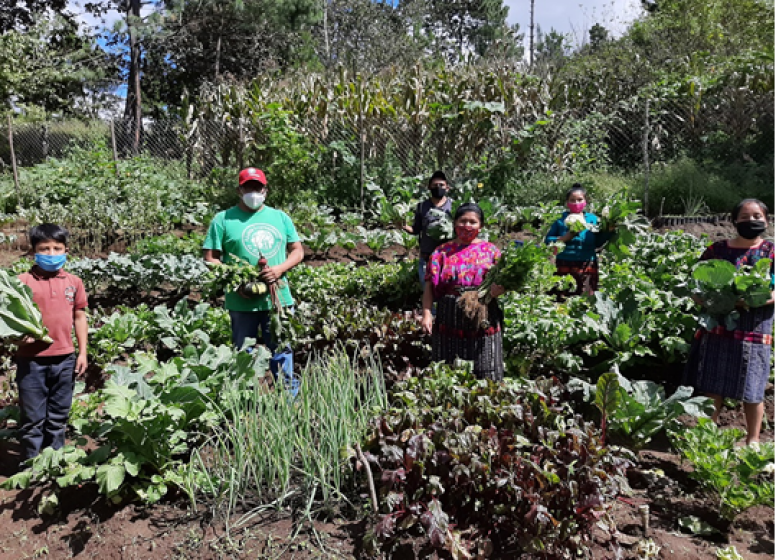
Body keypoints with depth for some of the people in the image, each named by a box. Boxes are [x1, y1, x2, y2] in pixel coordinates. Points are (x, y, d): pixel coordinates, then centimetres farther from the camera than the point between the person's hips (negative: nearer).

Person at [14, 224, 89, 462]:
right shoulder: (22, 281, -5)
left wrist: (82, 352, 6)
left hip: (64, 359, 3)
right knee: (33, 419, 7)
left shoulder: (74, 282, 4)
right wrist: (19, 333, -23)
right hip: (31, 360, -2)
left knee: (58, 416, 15)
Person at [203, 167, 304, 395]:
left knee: (281, 351, 9)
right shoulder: (223, 220, 3)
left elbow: (297, 251, 11)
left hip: (278, 298, 2)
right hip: (242, 301, -2)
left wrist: (279, 269, -8)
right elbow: (211, 258, 1)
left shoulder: (280, 217, 12)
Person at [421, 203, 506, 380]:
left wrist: (496, 290, -19)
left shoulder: (490, 250, 8)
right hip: (449, 324, 1)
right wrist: (427, 313, -8)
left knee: (486, 377, 4)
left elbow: (502, 284, 5)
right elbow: (430, 285, 4)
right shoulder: (442, 252, 8)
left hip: (483, 324, 0)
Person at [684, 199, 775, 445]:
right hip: (717, 326, 2)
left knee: (751, 388, 6)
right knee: (713, 383, 10)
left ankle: (753, 439, 23)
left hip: (754, 329, -2)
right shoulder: (717, 249, 4)